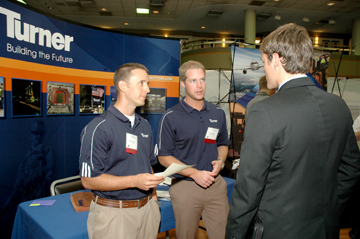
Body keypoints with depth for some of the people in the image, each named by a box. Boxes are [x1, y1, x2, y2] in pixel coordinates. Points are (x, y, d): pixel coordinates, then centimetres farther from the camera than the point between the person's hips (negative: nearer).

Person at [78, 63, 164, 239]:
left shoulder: (145, 125, 11)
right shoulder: (99, 128, -14)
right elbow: (89, 180, -17)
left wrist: (153, 192, 8)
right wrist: (134, 181, -22)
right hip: (114, 213, -6)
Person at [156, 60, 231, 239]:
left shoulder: (218, 113, 6)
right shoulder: (171, 117, -8)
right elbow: (164, 157, -7)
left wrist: (220, 161, -4)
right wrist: (194, 173, -16)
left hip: (216, 184, 3)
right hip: (185, 186, -3)